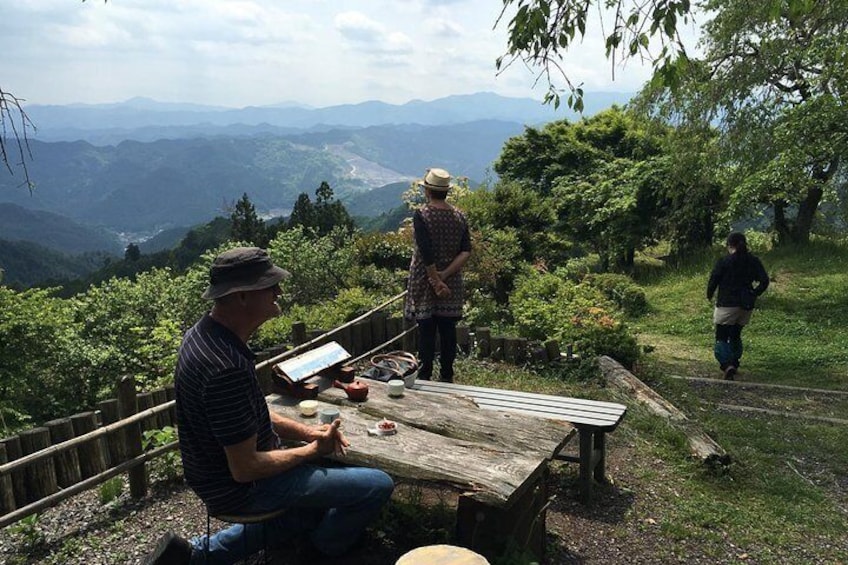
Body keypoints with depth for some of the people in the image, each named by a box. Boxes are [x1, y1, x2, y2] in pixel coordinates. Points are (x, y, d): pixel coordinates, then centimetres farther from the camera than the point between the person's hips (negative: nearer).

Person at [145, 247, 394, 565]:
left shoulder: (204, 333, -2)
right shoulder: (227, 368, -33)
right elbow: (246, 468, -27)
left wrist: (305, 431, 2)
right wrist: (313, 450, -12)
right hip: (243, 487, -9)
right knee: (378, 486, -8)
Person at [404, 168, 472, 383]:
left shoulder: (421, 215, -13)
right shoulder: (459, 217, 1)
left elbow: (426, 253, -20)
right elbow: (466, 251, -6)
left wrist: (436, 281, -15)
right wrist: (445, 275, -11)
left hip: (425, 282, -4)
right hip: (452, 284, 4)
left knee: (426, 330, 5)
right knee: (448, 329, 11)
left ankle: (425, 377, 13)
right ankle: (447, 376, 19)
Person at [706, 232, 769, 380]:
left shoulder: (723, 261, -12)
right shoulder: (754, 261, 2)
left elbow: (713, 280, -11)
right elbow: (764, 281, 0)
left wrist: (709, 296, 6)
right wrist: (753, 294, 11)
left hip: (727, 305, -5)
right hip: (746, 306, 5)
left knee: (721, 337, 0)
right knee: (736, 336, 20)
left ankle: (727, 364, -19)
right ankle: (734, 364, 25)